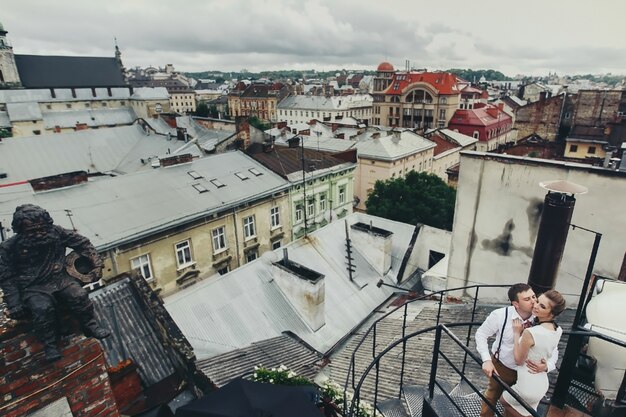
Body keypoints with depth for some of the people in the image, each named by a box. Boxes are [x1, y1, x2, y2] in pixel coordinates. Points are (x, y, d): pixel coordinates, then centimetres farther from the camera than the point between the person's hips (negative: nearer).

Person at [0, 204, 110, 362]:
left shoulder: (56, 232, -8)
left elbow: (82, 243, 1)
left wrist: (97, 263, -6)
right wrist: (14, 304, -10)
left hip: (60, 278, 2)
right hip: (34, 288, -2)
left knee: (80, 295, -23)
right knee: (42, 309, -29)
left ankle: (90, 326, 0)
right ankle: (49, 344, -7)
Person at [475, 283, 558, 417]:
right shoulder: (500, 315, -26)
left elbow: (553, 349, -10)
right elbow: (481, 334, -13)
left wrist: (547, 366, -31)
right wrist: (486, 360, -22)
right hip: (501, 366, -1)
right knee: (491, 396, 23)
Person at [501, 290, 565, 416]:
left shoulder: (530, 333, -30)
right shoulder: (558, 330, -6)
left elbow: (519, 360, -16)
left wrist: (517, 333, -13)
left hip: (527, 388, -7)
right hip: (542, 384, 7)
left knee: (505, 400, 22)